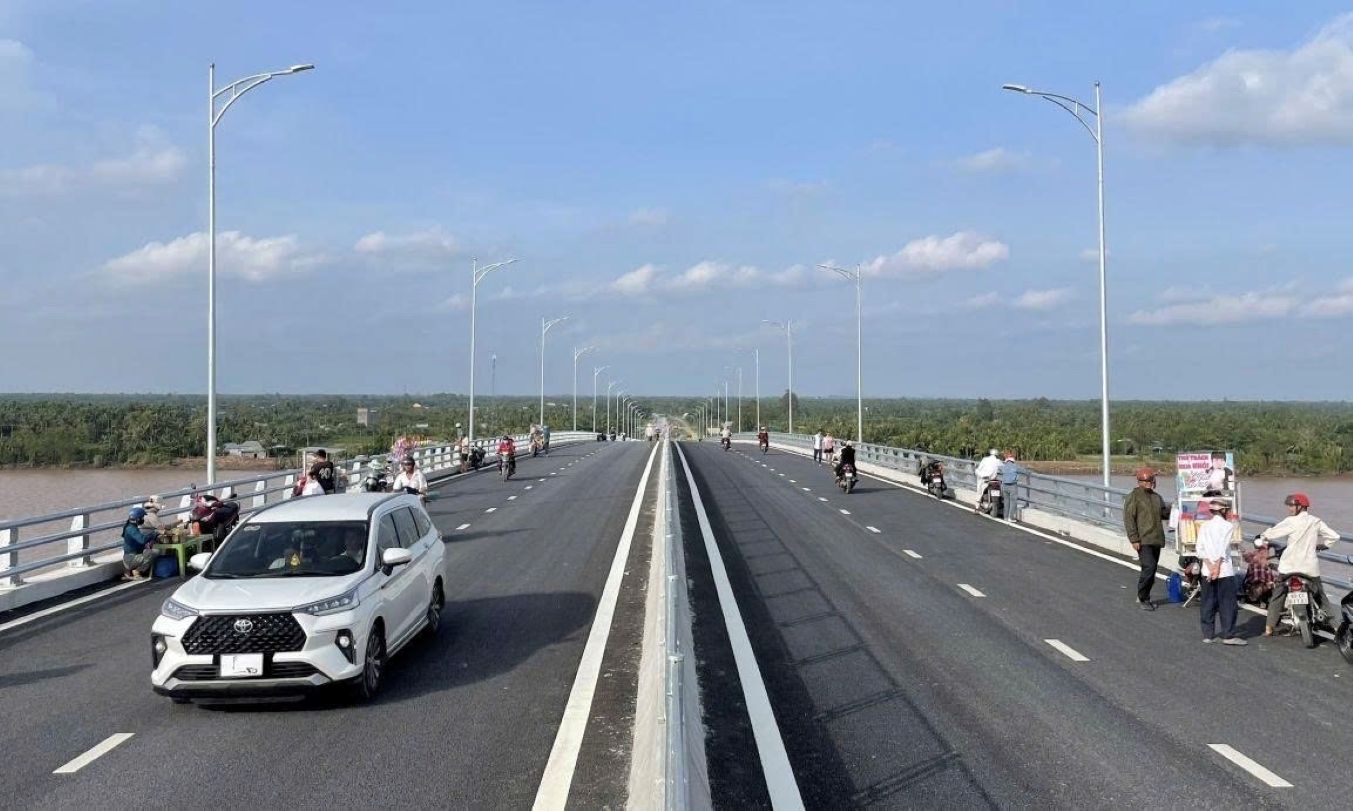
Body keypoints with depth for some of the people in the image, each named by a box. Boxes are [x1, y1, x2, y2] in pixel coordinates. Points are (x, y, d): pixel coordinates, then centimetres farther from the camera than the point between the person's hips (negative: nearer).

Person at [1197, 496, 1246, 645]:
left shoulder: (1204, 526, 8)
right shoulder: (1228, 526, -5)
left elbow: (1200, 548, 0)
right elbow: (1223, 549, -12)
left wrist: (1210, 567, -5)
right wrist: (1217, 568, -11)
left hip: (1207, 571, 5)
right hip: (1225, 571, -5)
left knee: (1208, 604, 9)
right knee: (1228, 604, 0)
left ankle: (1207, 634, 11)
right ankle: (1228, 635, -2)